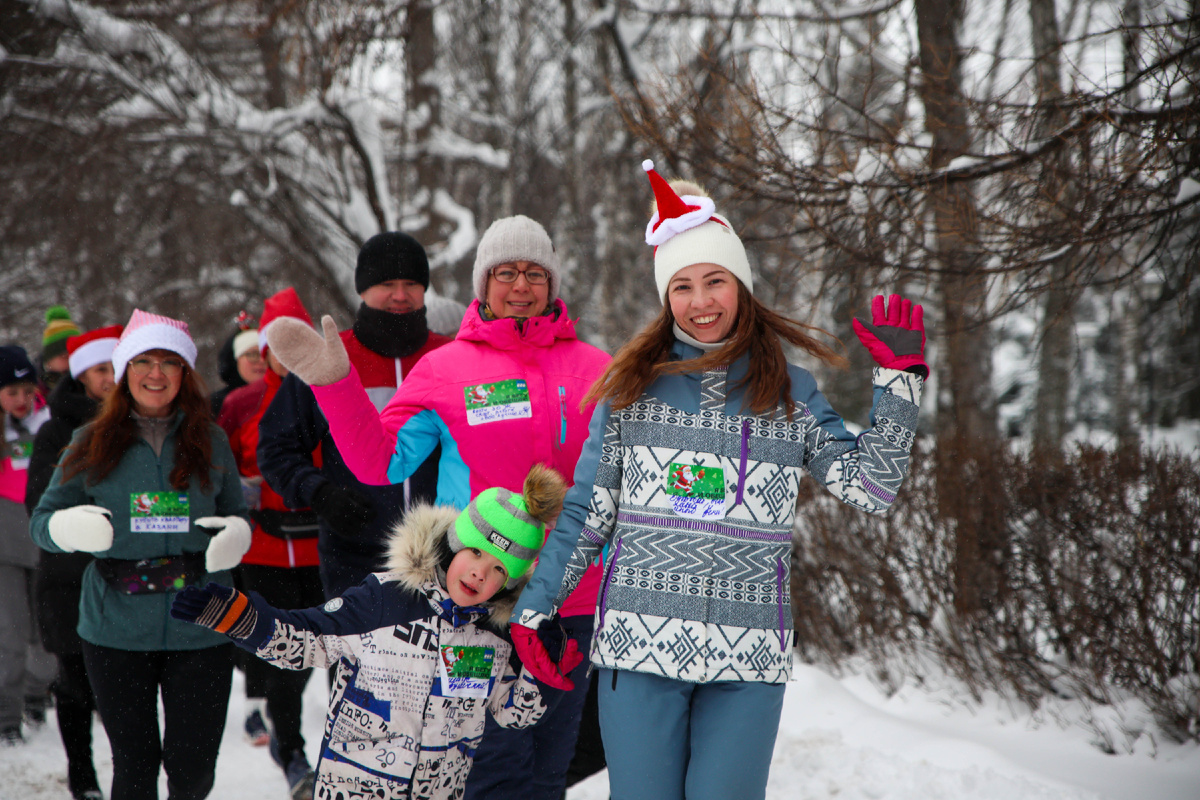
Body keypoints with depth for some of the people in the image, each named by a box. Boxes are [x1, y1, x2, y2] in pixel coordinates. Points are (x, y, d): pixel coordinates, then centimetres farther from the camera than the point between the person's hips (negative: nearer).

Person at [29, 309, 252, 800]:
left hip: (200, 629, 1)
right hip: (116, 629, 0)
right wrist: (70, 526, -17)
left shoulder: (211, 442, 7)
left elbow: (238, 515, 16)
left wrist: (237, 535, -7)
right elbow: (41, 521, 6)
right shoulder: (93, 444, 5)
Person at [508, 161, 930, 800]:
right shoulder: (632, 386, 8)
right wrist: (534, 609, 6)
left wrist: (899, 377, -1)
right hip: (638, 642, 0)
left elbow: (871, 489, 2)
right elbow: (585, 513, 11)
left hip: (749, 652, 0)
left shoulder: (789, 393, 9)